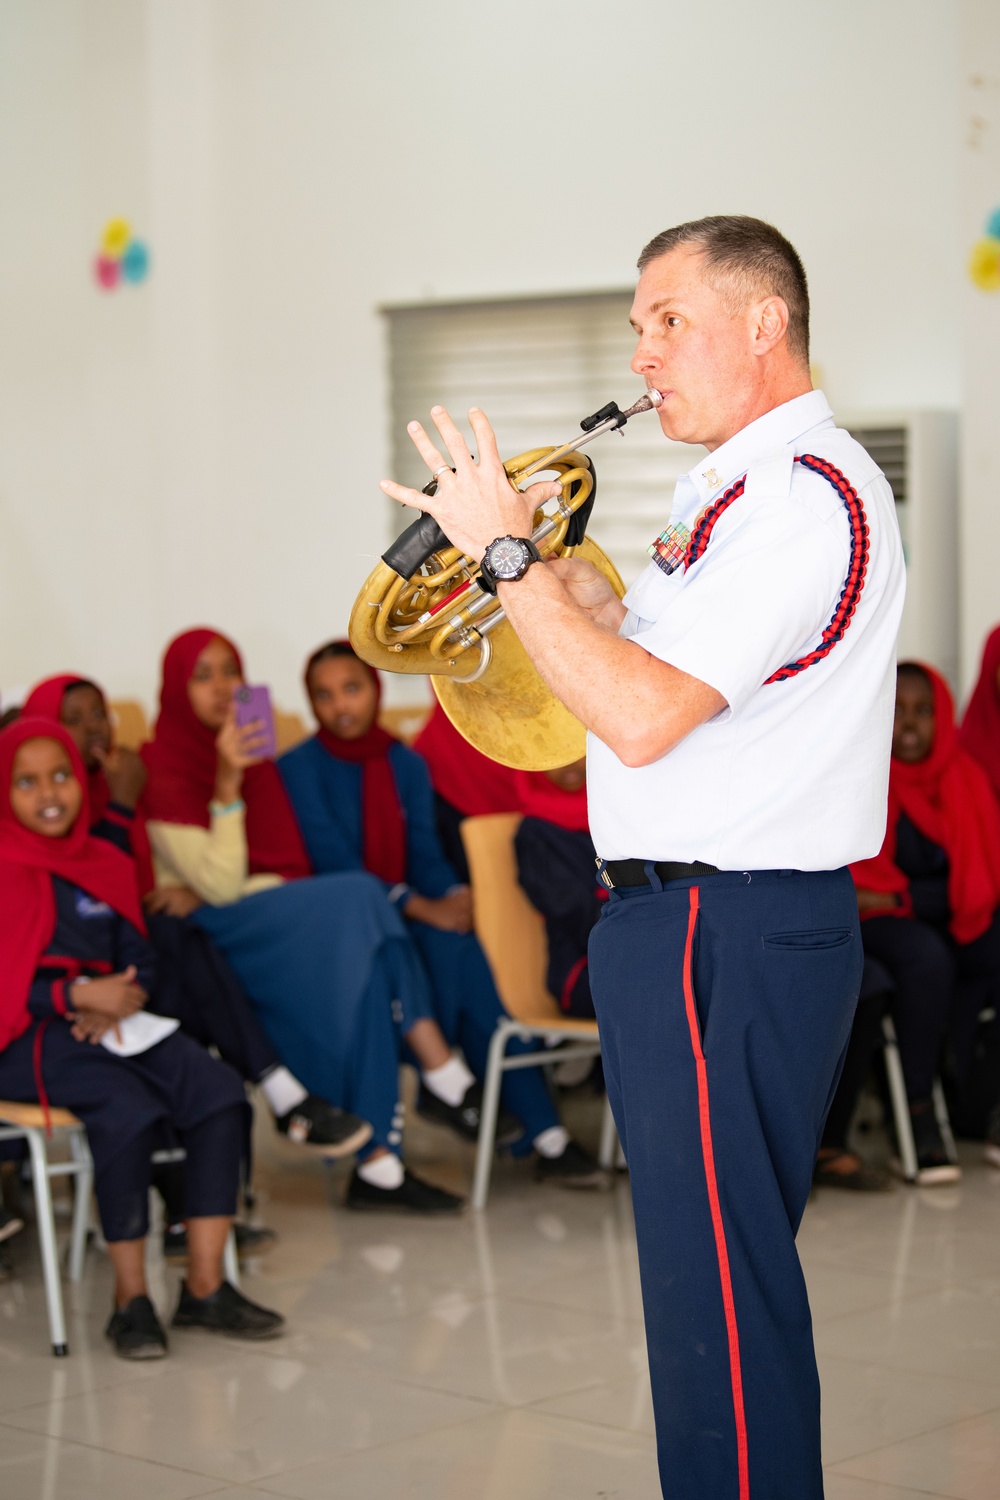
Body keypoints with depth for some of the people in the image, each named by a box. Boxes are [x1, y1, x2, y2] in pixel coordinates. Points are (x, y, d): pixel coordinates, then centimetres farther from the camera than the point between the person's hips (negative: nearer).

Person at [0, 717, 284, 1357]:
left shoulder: (107, 866, 17)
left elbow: (140, 962, 16)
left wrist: (115, 1003, -6)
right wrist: (75, 998, -16)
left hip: (107, 1022, 6)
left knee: (218, 1090, -20)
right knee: (128, 1105, -34)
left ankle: (205, 1286, -17)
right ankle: (131, 1298, -24)